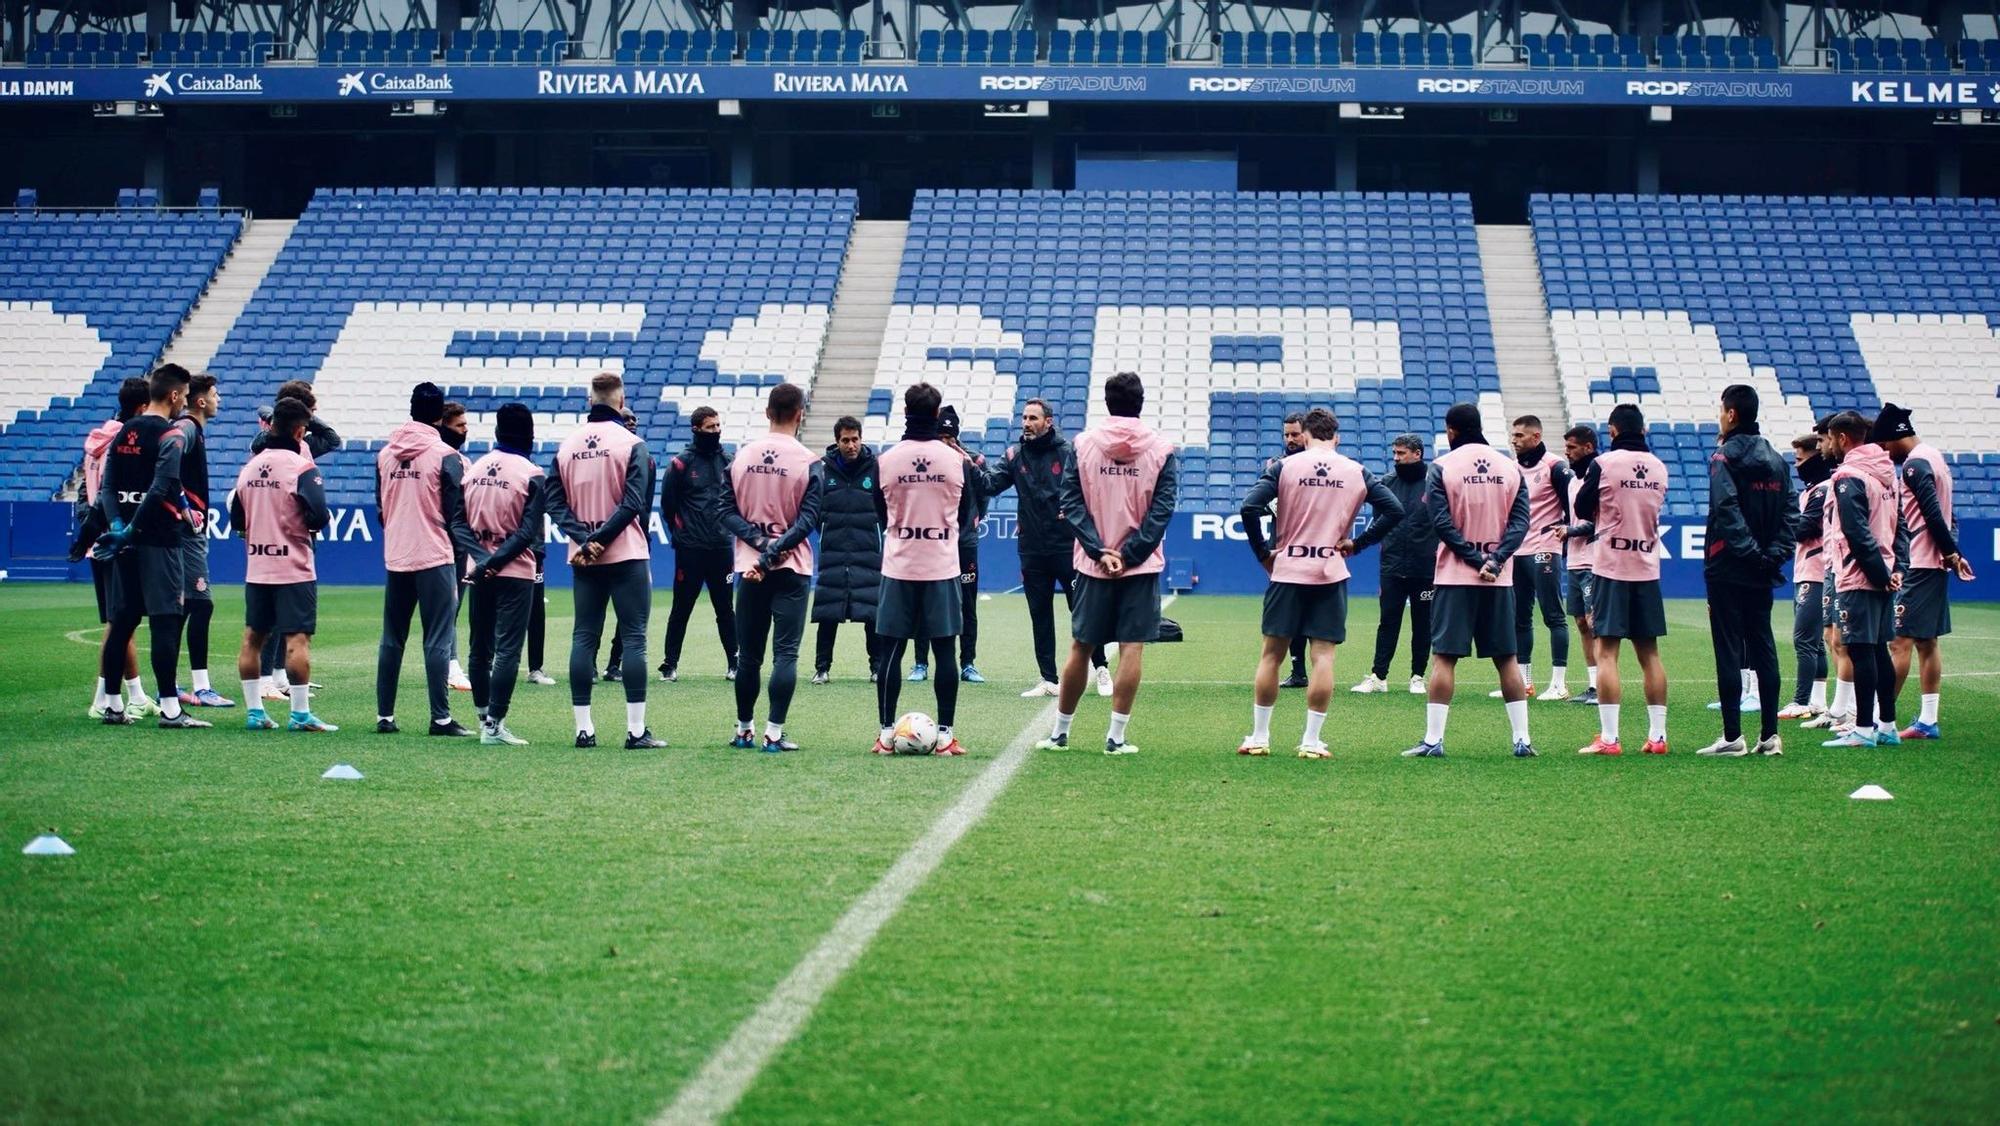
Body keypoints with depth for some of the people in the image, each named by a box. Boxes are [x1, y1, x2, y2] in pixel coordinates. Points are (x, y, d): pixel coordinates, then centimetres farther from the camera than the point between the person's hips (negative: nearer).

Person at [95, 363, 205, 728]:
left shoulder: (124, 433, 13)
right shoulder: (173, 433, -9)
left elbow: (106, 486, 7)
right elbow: (160, 490, -18)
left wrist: (117, 524, -2)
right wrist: (132, 529, -14)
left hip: (125, 539, 7)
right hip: (159, 540, -7)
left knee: (121, 622, 11)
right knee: (166, 622, -7)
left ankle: (112, 705, 15)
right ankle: (169, 708, -9)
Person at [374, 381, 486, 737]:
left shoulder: (384, 454, 7)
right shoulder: (445, 456, -9)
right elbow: (457, 517, -9)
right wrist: (478, 555, -4)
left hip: (395, 559, 5)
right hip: (435, 559, -5)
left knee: (391, 640, 11)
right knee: (437, 641, -3)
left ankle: (384, 716, 13)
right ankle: (440, 718, -5)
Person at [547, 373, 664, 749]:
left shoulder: (567, 445, 7)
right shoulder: (631, 444, -7)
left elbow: (556, 502, 0)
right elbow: (634, 502, -15)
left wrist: (584, 538, -8)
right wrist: (601, 538, -11)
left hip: (582, 559, 4)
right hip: (626, 555, -4)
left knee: (583, 638, 8)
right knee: (634, 638, -2)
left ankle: (584, 728, 6)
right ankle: (636, 730, -6)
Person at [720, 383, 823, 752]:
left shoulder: (742, 456, 4)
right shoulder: (808, 462, -6)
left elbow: (725, 510, 0)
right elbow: (808, 518, -13)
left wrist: (759, 540, -7)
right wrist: (776, 549, -14)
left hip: (749, 568, 3)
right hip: (793, 569, -3)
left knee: (748, 654, 12)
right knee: (786, 652, -2)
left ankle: (744, 730, 19)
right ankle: (774, 733, -8)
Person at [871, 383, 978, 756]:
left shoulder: (887, 460, -5)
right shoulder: (957, 461, -5)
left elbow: (881, 513, 9)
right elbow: (964, 515, 8)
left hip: (898, 568, 0)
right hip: (942, 567, 0)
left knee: (891, 649, 4)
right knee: (944, 649, 4)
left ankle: (887, 734, 4)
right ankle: (945, 735, 3)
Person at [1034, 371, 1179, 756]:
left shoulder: (1081, 444, 2)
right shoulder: (1163, 449, -1)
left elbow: (1072, 503, -3)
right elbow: (1162, 510, -7)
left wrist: (1099, 550, -7)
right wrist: (1129, 554, -7)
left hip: (1093, 564, 1)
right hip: (1142, 566, -1)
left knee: (1080, 648, 9)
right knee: (1133, 648, 0)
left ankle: (1060, 732, 17)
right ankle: (1116, 737, -3)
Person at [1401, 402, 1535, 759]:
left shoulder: (1441, 468, -4)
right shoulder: (1511, 468, 7)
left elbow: (1442, 523, -11)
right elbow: (1520, 521, -1)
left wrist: (1476, 560, -9)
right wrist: (1494, 561, -10)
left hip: (1456, 577, -3)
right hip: (1500, 580, 3)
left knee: (1443, 656, -1)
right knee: (1507, 659, 9)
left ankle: (1433, 740, -5)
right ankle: (1522, 739, 8)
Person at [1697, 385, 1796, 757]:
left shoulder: (1724, 458, -10)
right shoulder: (1775, 460, 12)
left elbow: (1727, 511, -21)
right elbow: (1790, 511, 6)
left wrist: (1748, 550, -18)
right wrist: (1775, 553, -1)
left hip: (1728, 569, -6)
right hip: (1762, 573, 7)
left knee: (1729, 652, -4)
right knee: (1763, 649, 10)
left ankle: (1732, 737, -5)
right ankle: (1770, 734, 10)